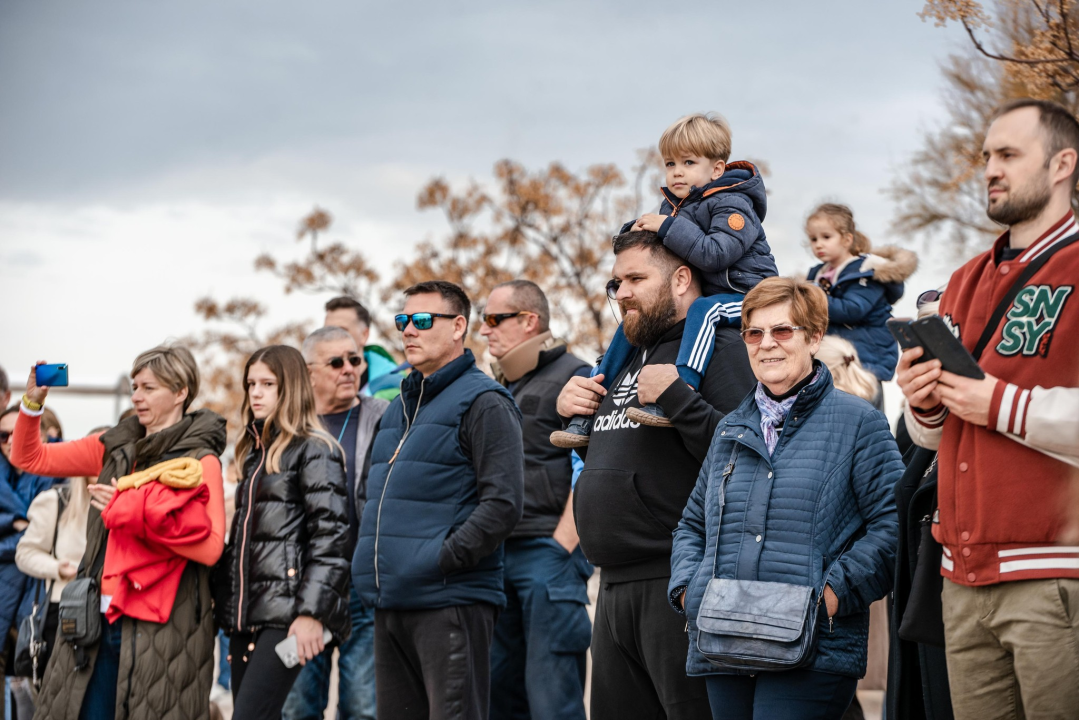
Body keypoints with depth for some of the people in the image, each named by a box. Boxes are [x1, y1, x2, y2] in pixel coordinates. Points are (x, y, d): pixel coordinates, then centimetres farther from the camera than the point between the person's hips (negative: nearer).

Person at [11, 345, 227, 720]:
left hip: (159, 627, -6)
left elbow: (209, 548, -16)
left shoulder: (199, 461, -5)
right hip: (100, 615, 6)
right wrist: (32, 403, 0)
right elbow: (31, 458, 17)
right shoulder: (116, 446, 12)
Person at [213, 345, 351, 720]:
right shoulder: (255, 451, 21)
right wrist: (224, 600, 18)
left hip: (284, 614, -8)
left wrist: (311, 613, -19)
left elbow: (330, 537, -12)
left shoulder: (314, 450, -4)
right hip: (246, 615, 8)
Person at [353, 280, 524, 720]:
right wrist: (369, 561, 15)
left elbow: (503, 503, -15)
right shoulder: (400, 407, 21)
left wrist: (444, 558, -18)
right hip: (391, 604, 9)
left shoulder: (482, 402, -6)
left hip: (451, 602, -9)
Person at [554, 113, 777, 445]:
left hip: (743, 296, -9)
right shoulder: (673, 205, 11)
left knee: (703, 310, -39)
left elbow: (715, 253, -31)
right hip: (692, 296, 9)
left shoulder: (732, 204, -14)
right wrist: (637, 231, -2)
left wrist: (669, 228, -28)